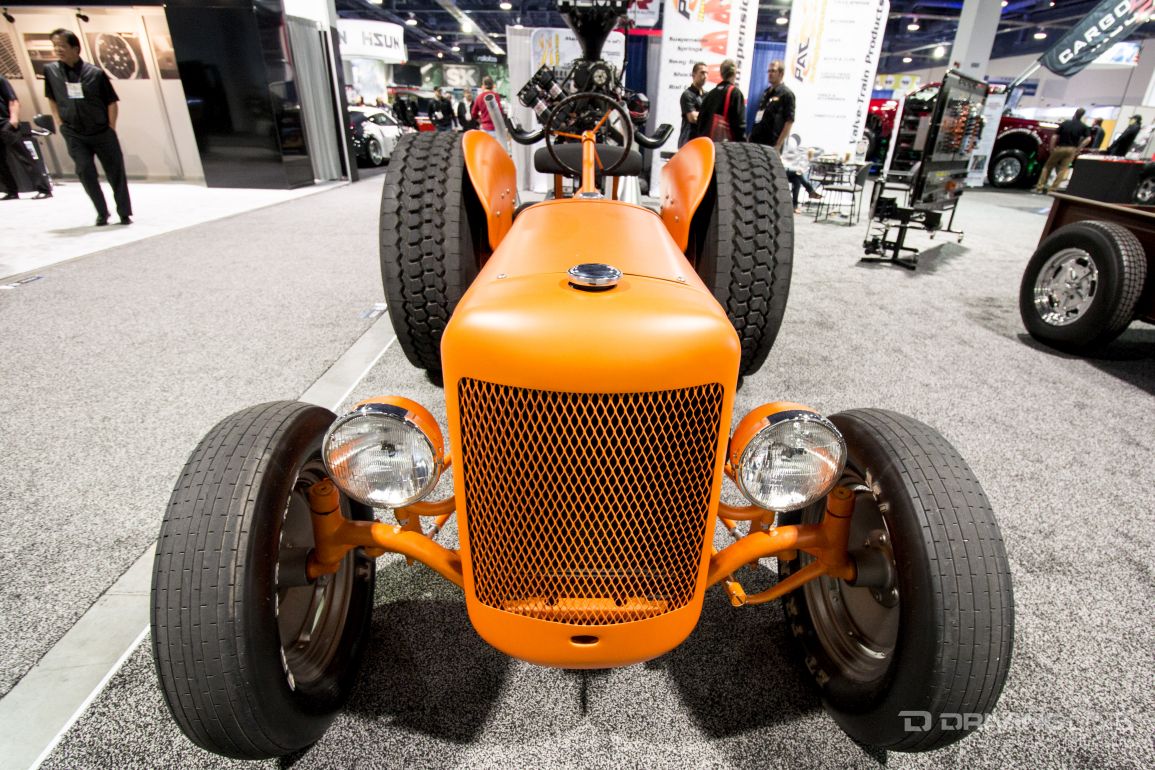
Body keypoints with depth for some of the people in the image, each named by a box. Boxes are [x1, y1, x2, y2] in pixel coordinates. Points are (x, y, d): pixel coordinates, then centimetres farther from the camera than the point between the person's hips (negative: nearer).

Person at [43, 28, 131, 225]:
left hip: (102, 133, -2)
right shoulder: (50, 71, 4)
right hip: (74, 135, 2)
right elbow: (51, 99, 15)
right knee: (85, 171, -10)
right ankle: (102, 213, 2)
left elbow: (112, 102, 0)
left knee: (116, 172, 2)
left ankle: (125, 214, 15)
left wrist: (111, 129, -4)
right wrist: (61, 124, 7)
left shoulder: (95, 73, -5)